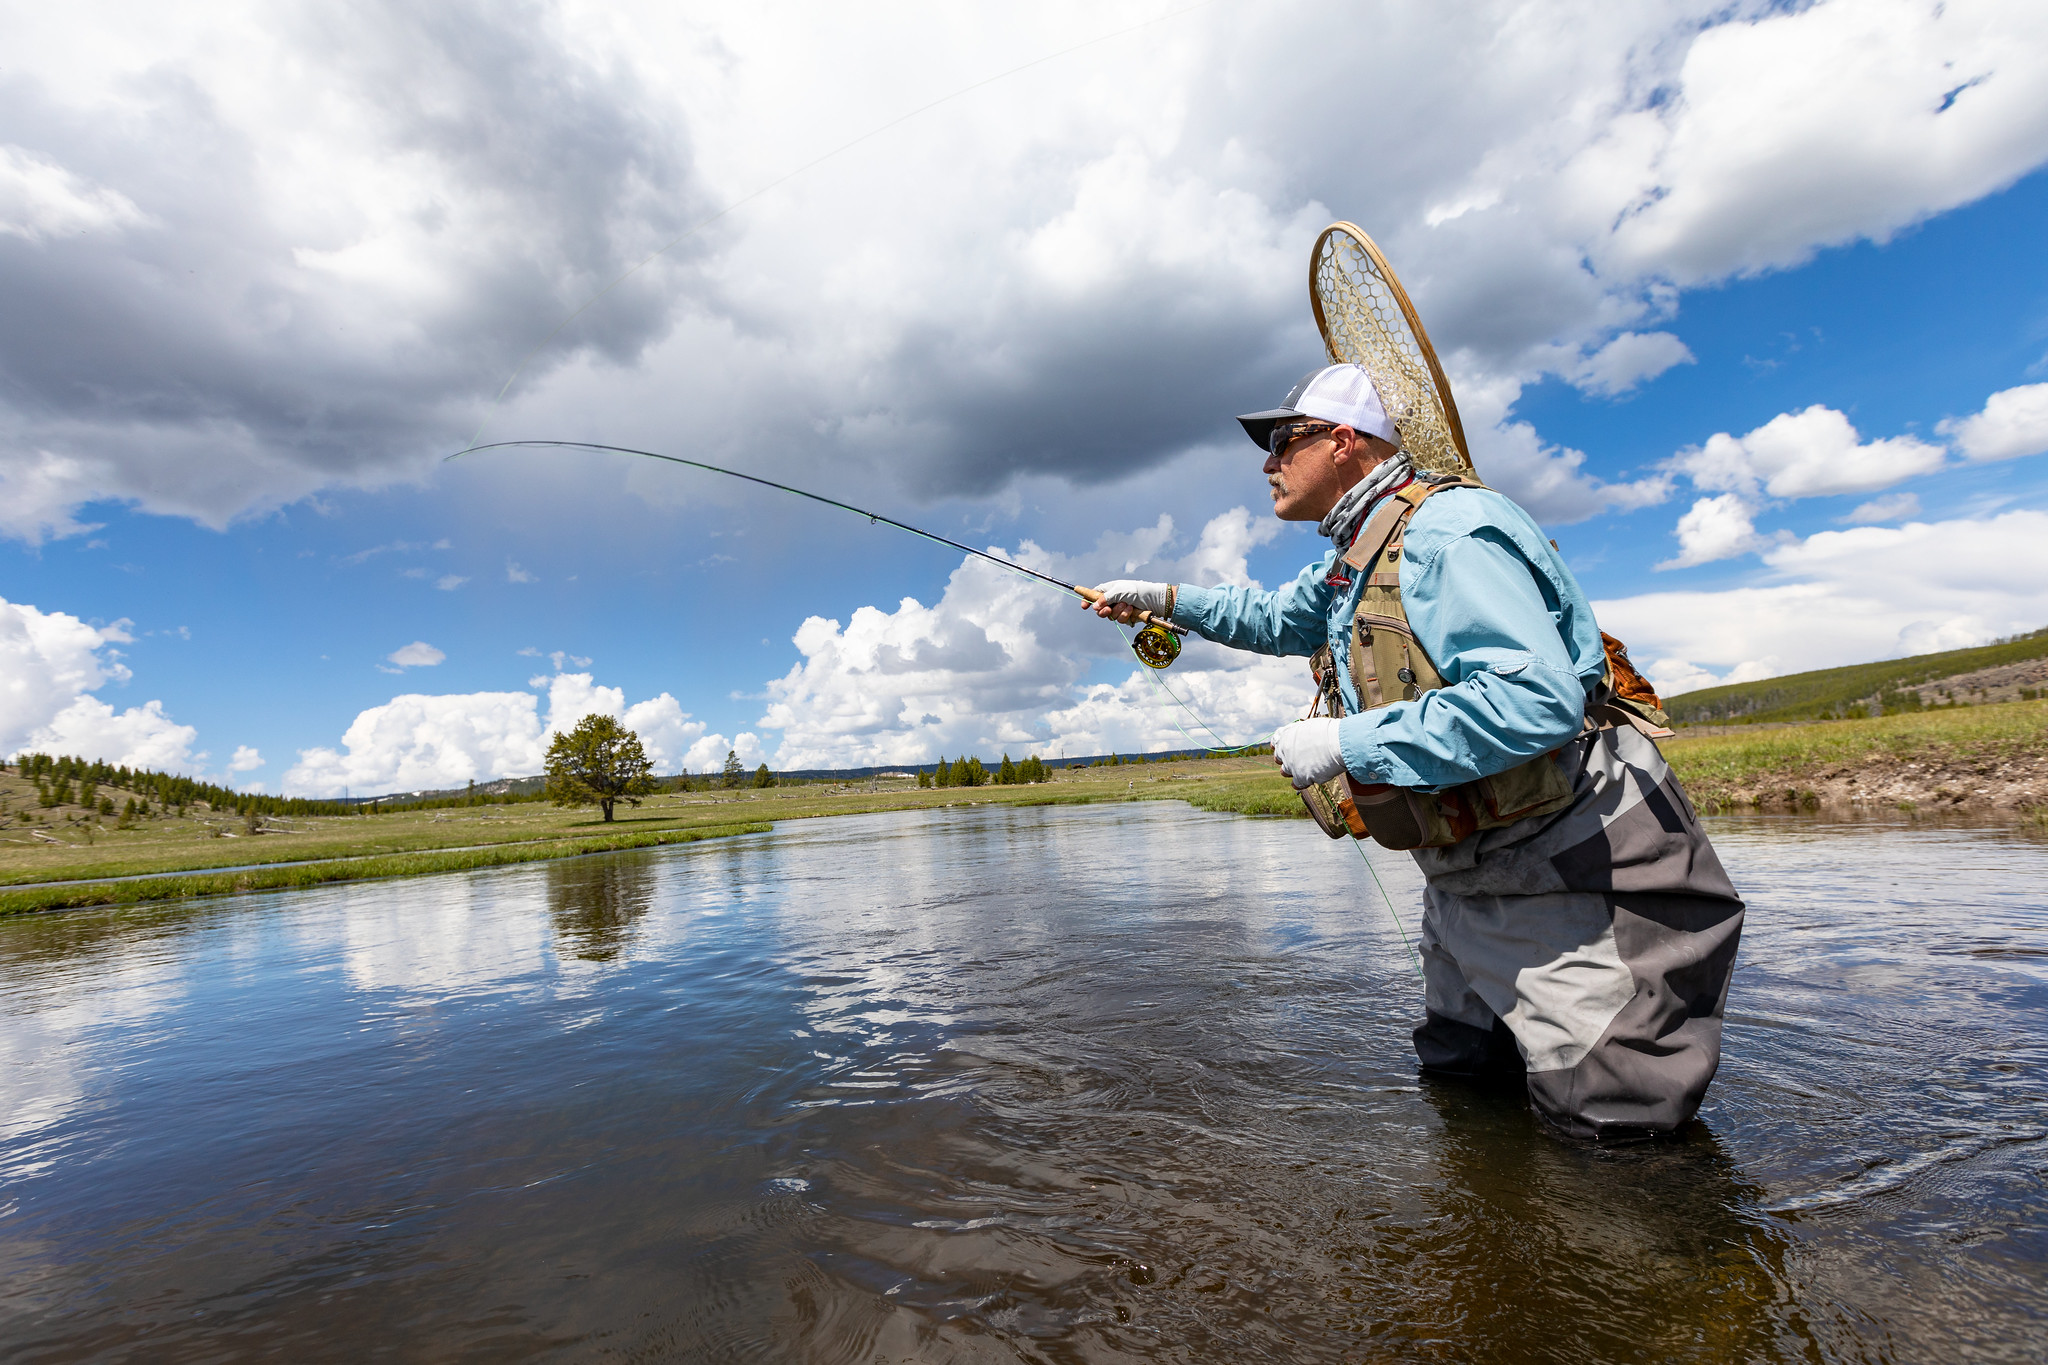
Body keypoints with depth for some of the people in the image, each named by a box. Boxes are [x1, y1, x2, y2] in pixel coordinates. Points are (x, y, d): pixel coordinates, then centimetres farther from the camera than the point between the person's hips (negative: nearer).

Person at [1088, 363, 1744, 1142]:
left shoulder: (1448, 528, -22)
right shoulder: (1353, 559, 9)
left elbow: (1536, 700, -34)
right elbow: (1275, 619, 28)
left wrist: (1346, 744, -28)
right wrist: (1163, 598, 21)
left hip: (1565, 877, -9)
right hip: (1461, 879, 9)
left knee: (1606, 1117, 1)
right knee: (1457, 1075, 20)